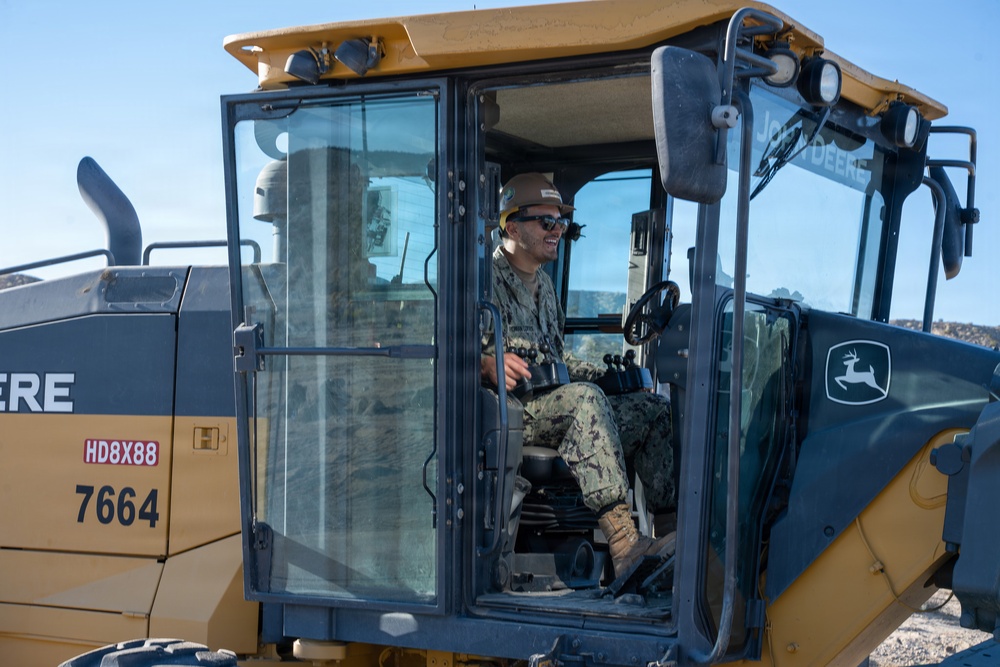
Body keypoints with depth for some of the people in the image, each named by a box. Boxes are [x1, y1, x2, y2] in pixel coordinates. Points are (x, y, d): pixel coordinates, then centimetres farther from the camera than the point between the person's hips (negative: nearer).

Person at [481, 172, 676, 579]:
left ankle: (670, 527, -13)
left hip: (558, 411, 9)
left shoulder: (544, 286, 25)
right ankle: (624, 546, -45)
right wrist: (488, 365, -32)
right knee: (583, 397, -36)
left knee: (655, 411, -6)